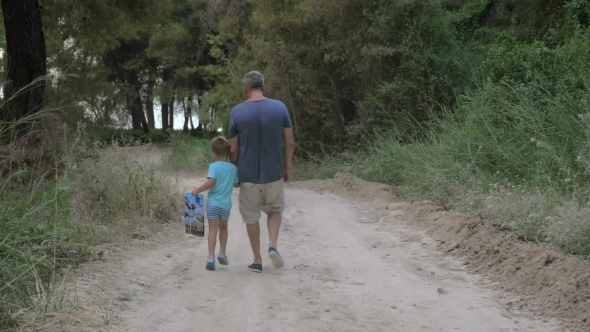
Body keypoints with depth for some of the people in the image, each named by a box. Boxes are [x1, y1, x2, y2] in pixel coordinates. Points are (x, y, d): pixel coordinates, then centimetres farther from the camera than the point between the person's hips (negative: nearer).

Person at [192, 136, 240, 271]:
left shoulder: (214, 166, -11)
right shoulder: (233, 168, 0)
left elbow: (211, 182, -23)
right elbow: (236, 184, 8)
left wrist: (197, 190, -13)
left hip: (213, 202, -3)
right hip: (226, 204, 3)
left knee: (213, 229, -2)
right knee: (223, 227, 23)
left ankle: (211, 257, -11)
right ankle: (222, 254, 22)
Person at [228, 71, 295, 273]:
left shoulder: (237, 112, -8)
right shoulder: (280, 108, -5)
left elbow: (233, 148, -3)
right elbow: (290, 142, -3)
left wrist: (233, 172, 11)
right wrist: (287, 168, 8)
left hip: (248, 174, -1)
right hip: (274, 172, 1)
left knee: (251, 217, 14)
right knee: (275, 209, 22)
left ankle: (257, 260, 18)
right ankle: (273, 245, 0)